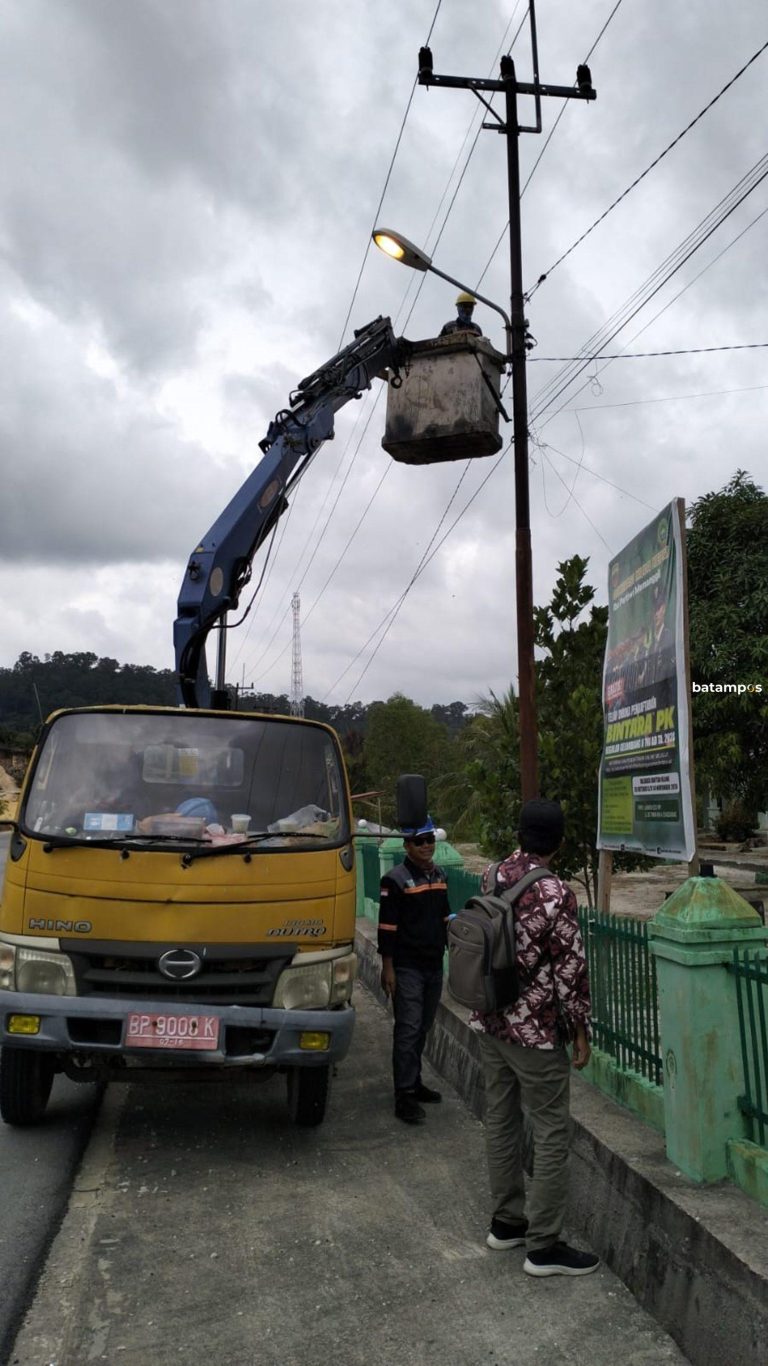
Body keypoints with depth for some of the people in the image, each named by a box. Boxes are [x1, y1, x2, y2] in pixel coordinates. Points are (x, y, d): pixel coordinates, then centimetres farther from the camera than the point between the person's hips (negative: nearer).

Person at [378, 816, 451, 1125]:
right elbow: (387, 927, -12)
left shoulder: (439, 875, 10)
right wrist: (388, 967, -14)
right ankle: (404, 1097, -1)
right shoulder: (395, 879, -11)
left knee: (423, 1028, 15)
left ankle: (414, 1083, 28)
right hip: (407, 968, -7)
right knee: (408, 1029, -6)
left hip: (434, 965, 7)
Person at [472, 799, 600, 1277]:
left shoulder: (493, 877, 0)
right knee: (552, 1135, 5)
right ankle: (543, 1246, 14)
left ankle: (507, 1221, 31)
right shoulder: (556, 893, -21)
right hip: (535, 1030, -7)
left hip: (490, 1023, 7)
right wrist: (581, 1030, -5)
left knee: (501, 1120, 18)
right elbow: (570, 969, -15)